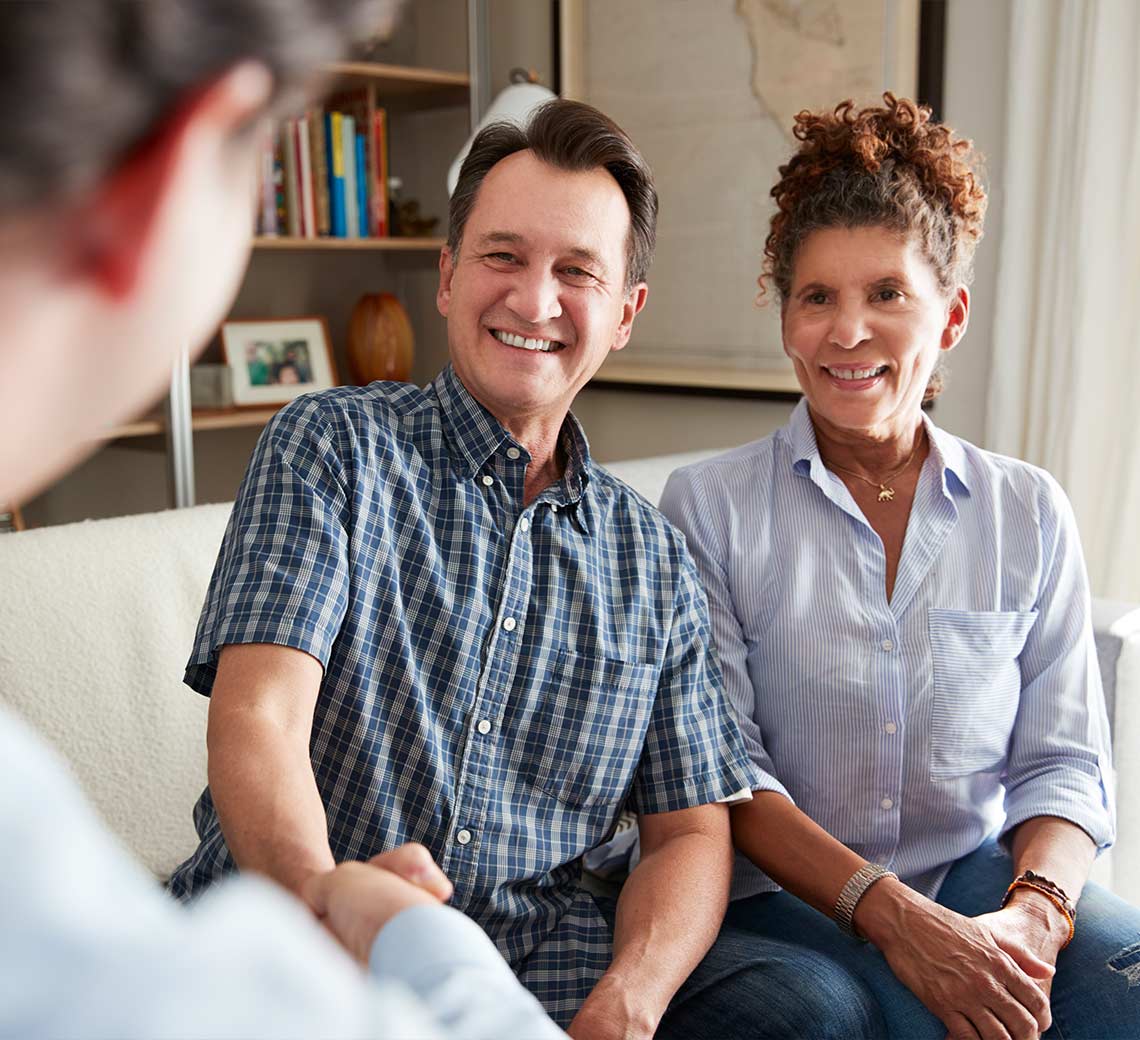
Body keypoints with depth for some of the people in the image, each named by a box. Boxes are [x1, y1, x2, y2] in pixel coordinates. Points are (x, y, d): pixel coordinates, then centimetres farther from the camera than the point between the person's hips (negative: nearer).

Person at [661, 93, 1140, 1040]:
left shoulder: (1029, 513, 7)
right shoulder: (709, 508, -1)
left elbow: (1063, 766, 5)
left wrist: (1030, 913, -15)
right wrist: (892, 915, -18)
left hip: (985, 877, 3)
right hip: (787, 897, -3)